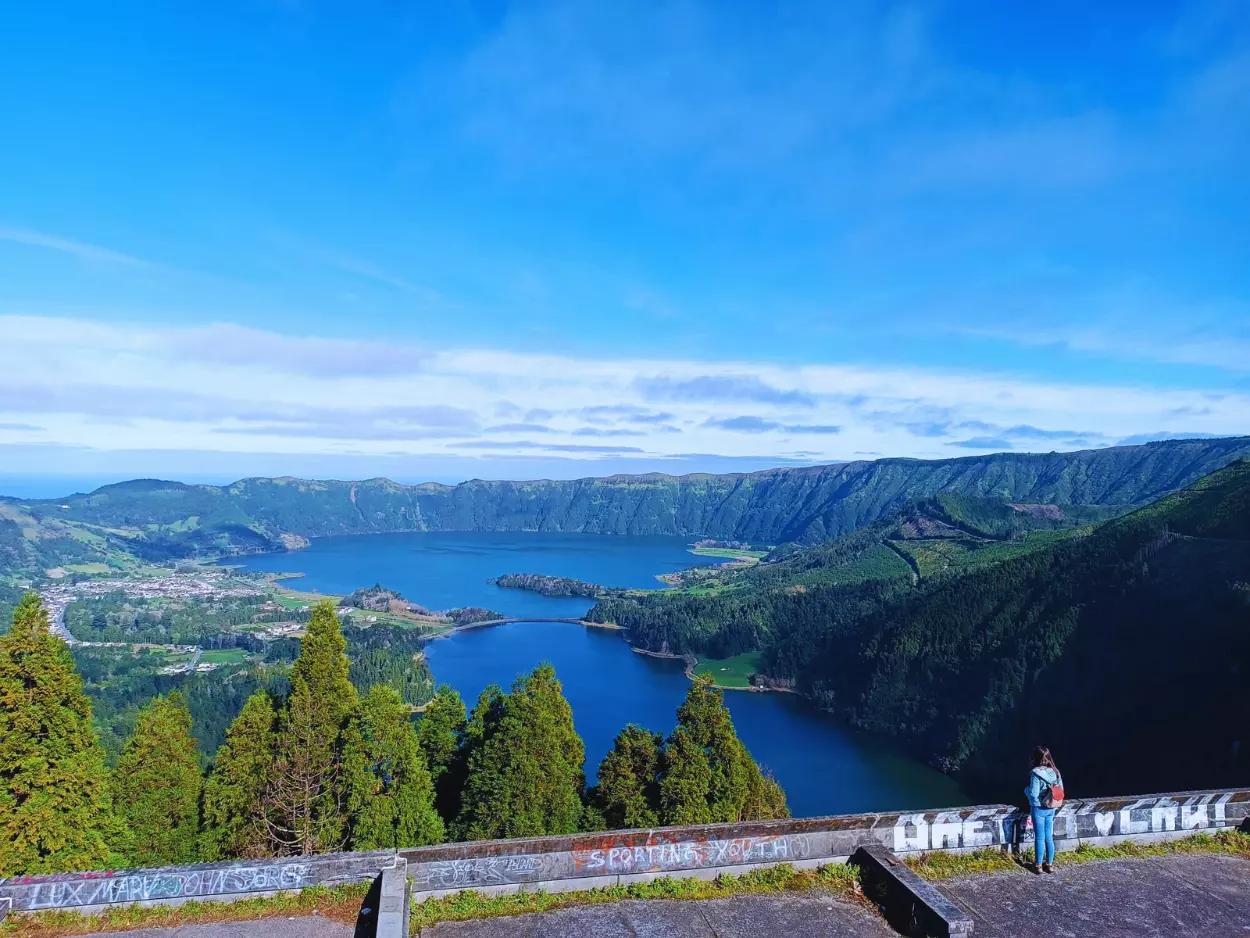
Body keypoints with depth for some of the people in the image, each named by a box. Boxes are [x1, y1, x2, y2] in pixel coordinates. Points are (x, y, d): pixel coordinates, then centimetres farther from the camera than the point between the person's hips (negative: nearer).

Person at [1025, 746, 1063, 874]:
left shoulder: (1036, 773, -23)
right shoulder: (1055, 772, -5)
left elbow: (1033, 794, -22)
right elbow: (1061, 791, 3)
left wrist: (1026, 790, -2)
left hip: (1039, 809, -5)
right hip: (1051, 809, 5)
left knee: (1040, 838, 7)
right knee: (1049, 838, 16)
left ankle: (1038, 866, 17)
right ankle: (1049, 864, 26)